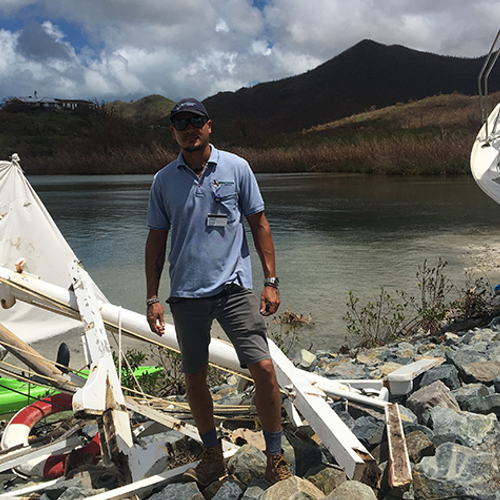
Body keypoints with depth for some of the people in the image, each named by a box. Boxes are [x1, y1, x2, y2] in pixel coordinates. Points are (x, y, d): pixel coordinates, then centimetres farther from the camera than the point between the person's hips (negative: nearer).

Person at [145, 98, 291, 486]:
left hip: (234, 287, -2)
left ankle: (275, 457, 12)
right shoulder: (164, 180, 6)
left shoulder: (236, 168, 1)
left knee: (264, 369, -9)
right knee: (194, 379, 10)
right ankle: (213, 457, 30)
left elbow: (259, 225, 5)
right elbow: (157, 240, 10)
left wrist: (271, 281, -1)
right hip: (186, 294, 2)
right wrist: (153, 298, 6)